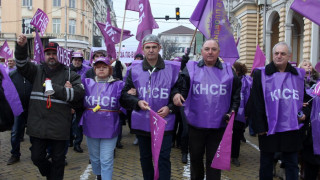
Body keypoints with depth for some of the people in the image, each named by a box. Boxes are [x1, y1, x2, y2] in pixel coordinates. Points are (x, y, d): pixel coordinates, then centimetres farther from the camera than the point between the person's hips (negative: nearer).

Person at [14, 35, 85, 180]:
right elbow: (22, 64, -7)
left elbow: (79, 93, -12)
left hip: (59, 127, -2)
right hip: (37, 125, 3)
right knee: (37, 157, 13)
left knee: (58, 159, 11)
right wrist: (21, 47, -25)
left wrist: (54, 88, -15)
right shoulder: (37, 71, 10)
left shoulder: (69, 74, 2)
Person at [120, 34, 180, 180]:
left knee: (163, 158, 2)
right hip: (142, 122, 3)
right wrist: (137, 102, -12)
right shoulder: (135, 69, 1)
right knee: (145, 157, 19)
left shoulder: (172, 69, -4)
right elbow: (124, 93, 5)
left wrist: (170, 107, -11)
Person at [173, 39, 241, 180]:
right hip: (196, 123, 0)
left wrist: (232, 112, -3)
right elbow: (182, 88, -1)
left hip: (219, 125, 0)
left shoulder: (228, 71, 6)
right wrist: (177, 94, -24)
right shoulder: (191, 68, 2)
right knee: (195, 157, 16)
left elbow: (236, 96, 11)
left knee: (214, 160, 9)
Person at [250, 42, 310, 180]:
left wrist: (304, 112, 0)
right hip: (269, 127, -2)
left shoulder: (299, 75, 8)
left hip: (292, 128, 3)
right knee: (266, 163, 11)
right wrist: (259, 126, -9)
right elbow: (256, 103, -5)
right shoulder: (261, 74, -3)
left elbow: (306, 98, 20)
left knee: (292, 164, 12)